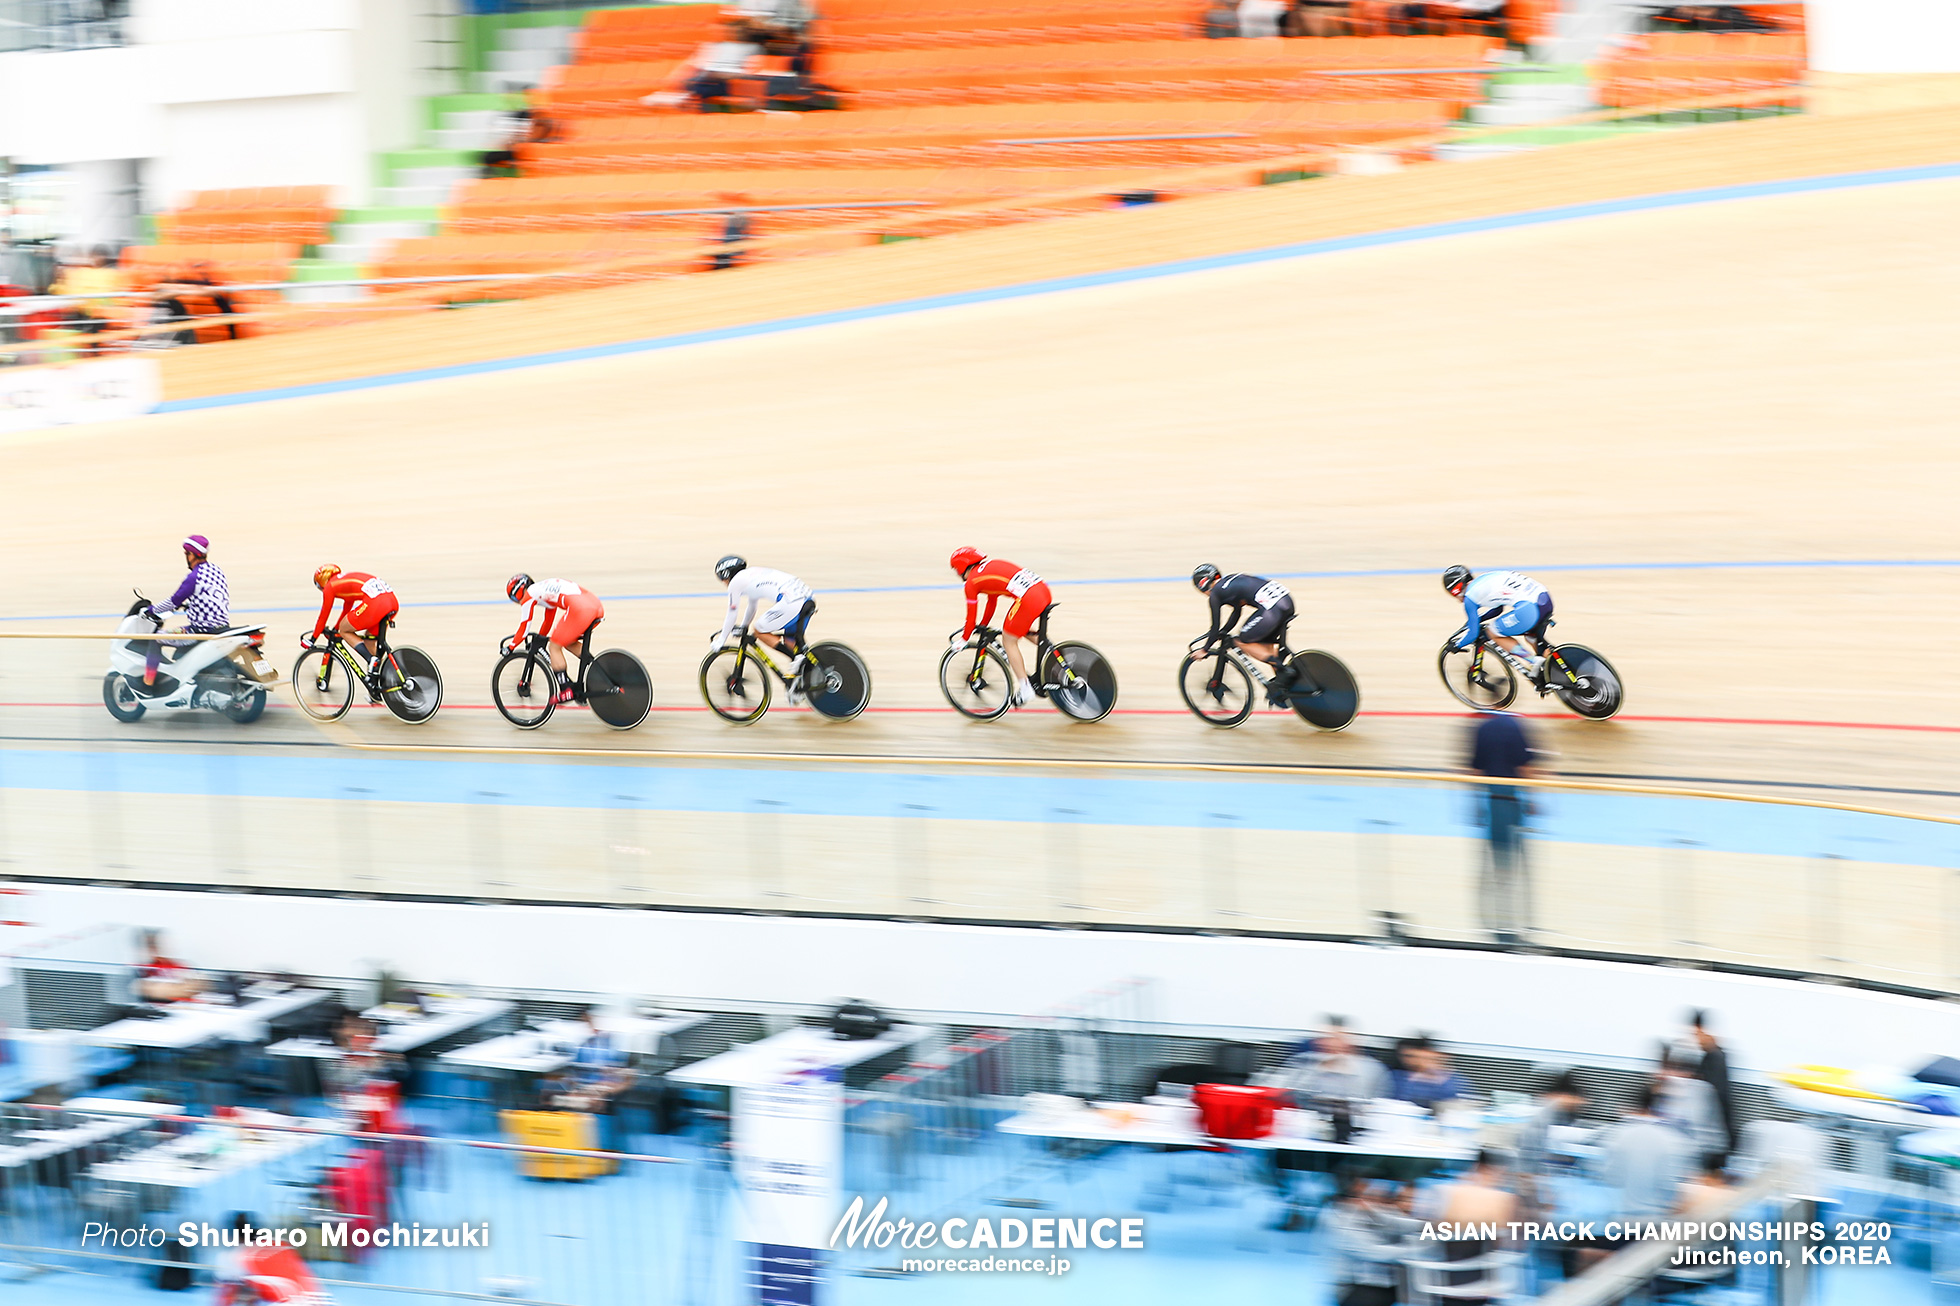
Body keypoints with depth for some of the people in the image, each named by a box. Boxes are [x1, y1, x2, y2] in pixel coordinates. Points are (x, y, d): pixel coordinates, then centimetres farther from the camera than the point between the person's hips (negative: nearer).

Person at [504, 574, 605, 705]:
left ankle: (566, 692, 1)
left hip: (579, 608, -9)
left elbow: (525, 626, 10)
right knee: (569, 643, 25)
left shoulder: (530, 594, 10)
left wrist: (510, 647, 20)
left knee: (555, 646, 5)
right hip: (597, 606, 9)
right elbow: (548, 621, 46)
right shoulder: (544, 589, 35)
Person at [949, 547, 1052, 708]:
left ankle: (1025, 690, 5)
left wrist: (964, 640, 24)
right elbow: (992, 601, 39)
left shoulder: (972, 582, 5)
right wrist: (983, 626, 49)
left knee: (1009, 641, 6)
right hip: (1043, 589, 8)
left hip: (1028, 598, -8)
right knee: (1022, 629, 31)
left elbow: (971, 615, 9)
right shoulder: (991, 565, 28)